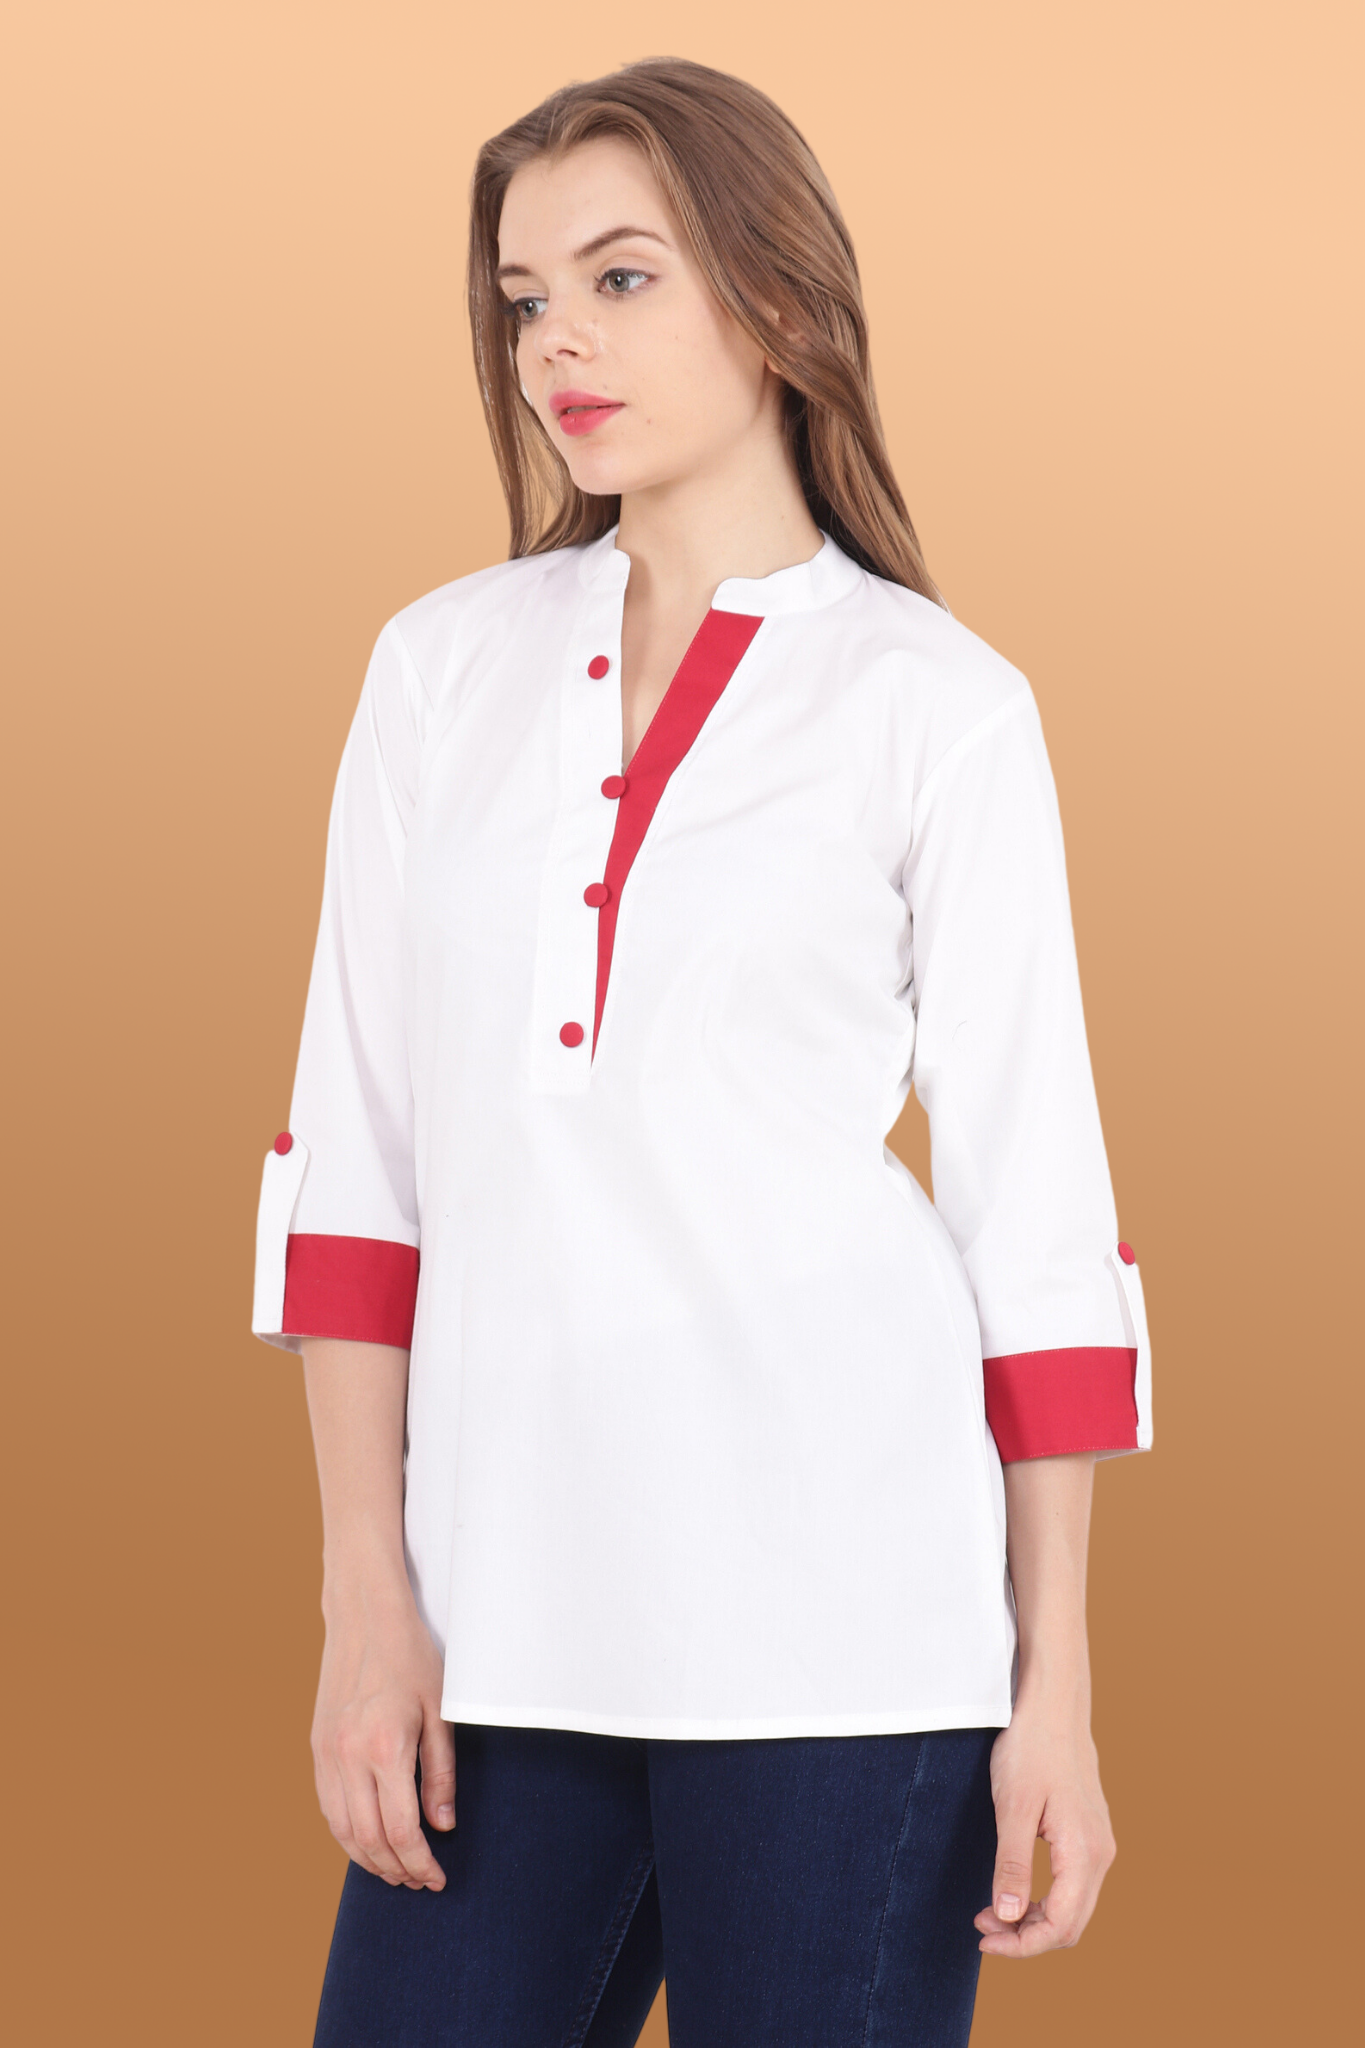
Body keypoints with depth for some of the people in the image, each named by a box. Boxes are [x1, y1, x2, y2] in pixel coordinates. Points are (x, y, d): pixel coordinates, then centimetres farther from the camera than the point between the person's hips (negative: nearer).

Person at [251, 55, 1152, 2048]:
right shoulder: (446, 664, 10)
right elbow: (357, 1142, 8)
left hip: (840, 1617, -3)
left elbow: (1036, 1201, 0)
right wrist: (365, 1597, 1)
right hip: (505, 1608, 3)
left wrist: (1058, 1683, -3)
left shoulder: (937, 703, 0)